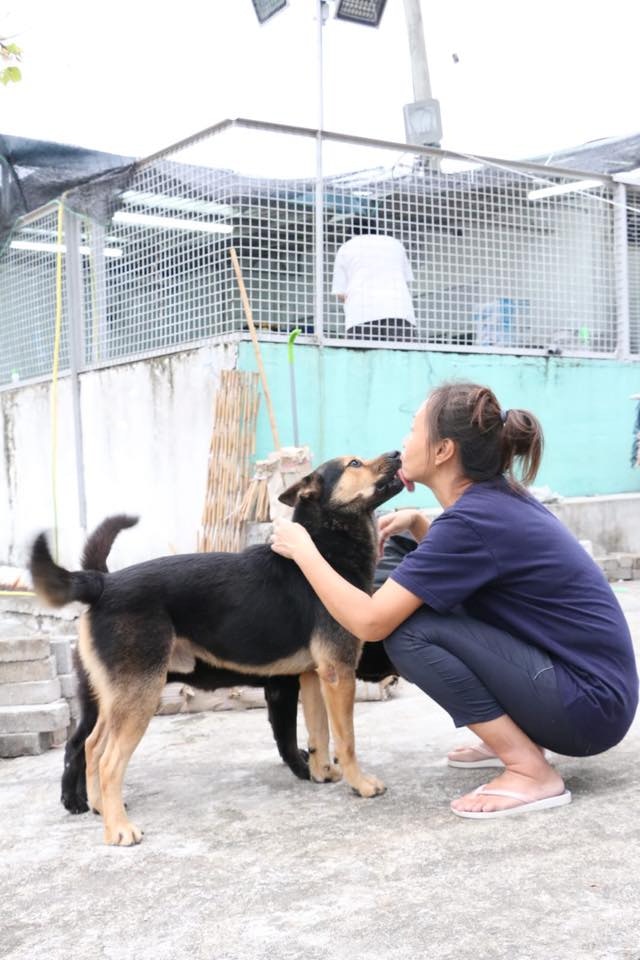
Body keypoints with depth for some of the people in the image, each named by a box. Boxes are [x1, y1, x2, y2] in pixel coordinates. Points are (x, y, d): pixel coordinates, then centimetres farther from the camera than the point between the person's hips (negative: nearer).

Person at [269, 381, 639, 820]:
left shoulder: (474, 518, -20)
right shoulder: (498, 497, 6)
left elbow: (369, 622, -22)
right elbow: (455, 559, 29)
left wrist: (302, 549, -9)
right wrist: (416, 522, 10)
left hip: (592, 702, -9)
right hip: (588, 683, 9)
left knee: (409, 629, -18)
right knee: (427, 599, 14)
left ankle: (532, 773, -13)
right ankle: (515, 738, 17)